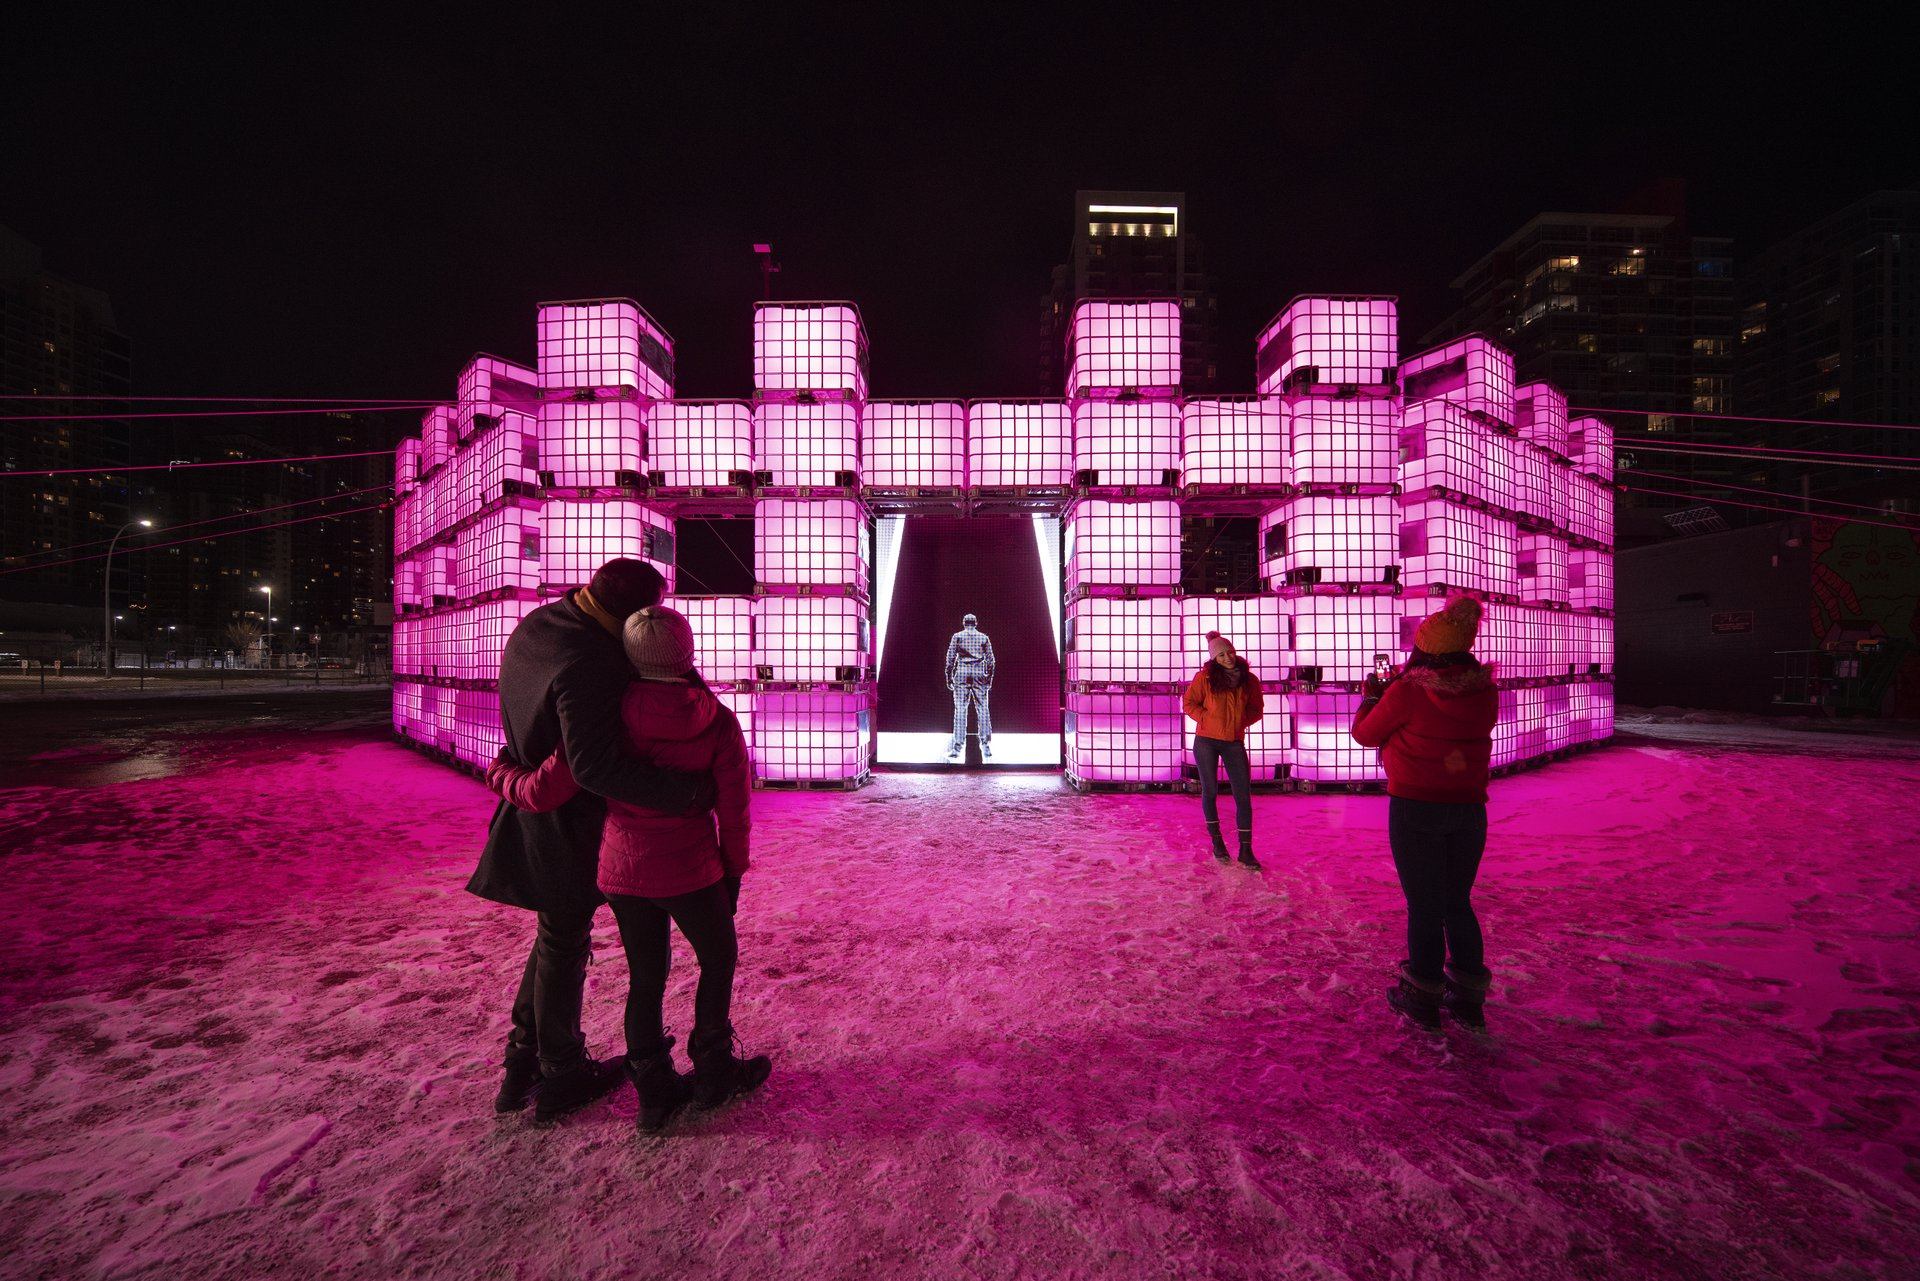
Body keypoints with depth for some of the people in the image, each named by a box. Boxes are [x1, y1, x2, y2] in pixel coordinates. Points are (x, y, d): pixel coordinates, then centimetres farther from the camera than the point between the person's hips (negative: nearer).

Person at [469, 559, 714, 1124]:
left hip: (532, 803, 9)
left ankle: (523, 1060, 36)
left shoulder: (534, 625, 0)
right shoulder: (588, 663, -31)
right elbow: (595, 766, -36)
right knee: (564, 942, 10)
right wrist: (689, 791, -33)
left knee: (557, 933, 24)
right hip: (567, 823, -9)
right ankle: (561, 1076, 29)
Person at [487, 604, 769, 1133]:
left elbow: (544, 792, -10)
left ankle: (654, 1089, 32)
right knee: (718, 959, 22)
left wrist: (502, 775, 11)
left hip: (621, 871, 2)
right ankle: (713, 1071, 33)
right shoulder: (718, 721, -13)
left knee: (645, 977, 20)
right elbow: (734, 811, -9)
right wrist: (733, 871, 7)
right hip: (690, 872, -2)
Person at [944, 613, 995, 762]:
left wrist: (949, 677, 6)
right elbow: (990, 660, 8)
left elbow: (950, 657, 2)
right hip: (979, 674, 1)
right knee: (982, 710, 4)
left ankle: (958, 746, -2)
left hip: (961, 674, -1)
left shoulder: (957, 636, 5)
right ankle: (986, 746, 2)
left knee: (960, 710, 0)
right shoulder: (984, 637, 9)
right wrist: (990, 679, 12)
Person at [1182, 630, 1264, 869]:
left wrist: (1242, 722, -7)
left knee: (1244, 795, -2)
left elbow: (1256, 709, 11)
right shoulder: (1204, 677, -6)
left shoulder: (1249, 680, 0)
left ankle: (1246, 851, 5)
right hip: (1206, 741, -1)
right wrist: (1207, 719, -13)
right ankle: (1217, 843, 25)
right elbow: (1189, 703, 0)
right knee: (1210, 791, 9)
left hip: (1235, 742, 2)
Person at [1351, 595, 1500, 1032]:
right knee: (1459, 902, 19)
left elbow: (1366, 734, -5)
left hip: (1416, 807, -5)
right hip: (1468, 808, 5)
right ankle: (1469, 998, 28)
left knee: (1423, 905, 8)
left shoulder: (1407, 692, -17)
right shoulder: (1485, 691, -1)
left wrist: (1370, 696, 13)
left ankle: (1422, 997, 21)